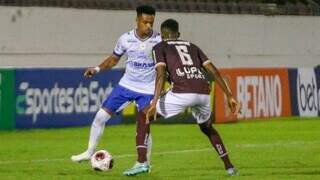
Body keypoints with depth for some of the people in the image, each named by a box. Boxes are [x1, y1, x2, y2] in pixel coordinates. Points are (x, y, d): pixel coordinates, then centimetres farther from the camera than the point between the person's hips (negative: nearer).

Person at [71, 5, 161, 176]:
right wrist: (97, 69, -7)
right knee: (101, 116, 1)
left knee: (143, 126, -9)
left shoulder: (159, 41, -16)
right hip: (126, 85, 3)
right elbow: (114, 59, 6)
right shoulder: (126, 39, -10)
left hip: (147, 90, -3)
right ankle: (89, 152, 17)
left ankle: (143, 163, 7)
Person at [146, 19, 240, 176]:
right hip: (203, 93, 5)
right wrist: (229, 96, 17)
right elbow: (213, 71, 19)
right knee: (207, 128, 34)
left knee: (144, 116, 14)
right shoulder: (191, 46, 31)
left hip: (182, 93, -5)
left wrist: (154, 103, -11)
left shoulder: (159, 47, 17)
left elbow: (161, 74, -2)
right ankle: (229, 168, 28)